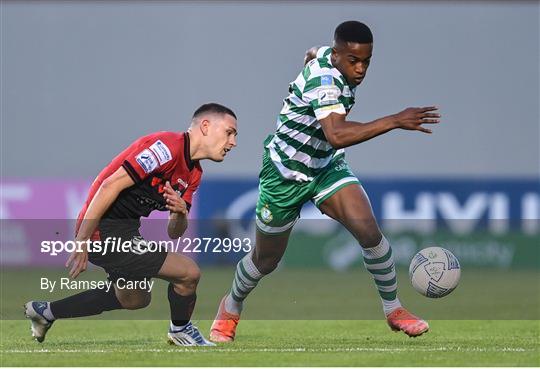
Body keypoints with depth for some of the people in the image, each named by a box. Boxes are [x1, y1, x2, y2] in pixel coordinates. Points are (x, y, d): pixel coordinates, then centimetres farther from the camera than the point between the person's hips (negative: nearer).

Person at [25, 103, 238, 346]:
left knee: (134, 299, 29)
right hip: (105, 231, -11)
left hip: (125, 232, 11)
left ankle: (46, 311, 36)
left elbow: (174, 233, 12)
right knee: (188, 273, -9)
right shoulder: (168, 146, -18)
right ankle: (180, 330, 19)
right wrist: (82, 242, -25)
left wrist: (181, 213, -12)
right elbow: (110, 186, -24)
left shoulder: (194, 174, 13)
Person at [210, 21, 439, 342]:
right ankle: (231, 309, 41)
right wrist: (394, 121, -54)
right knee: (266, 260, 12)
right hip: (286, 174, -6)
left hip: (326, 166, 6)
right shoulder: (324, 80, -34)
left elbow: (312, 53, 20)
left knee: (369, 230, -17)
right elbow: (337, 135, -51)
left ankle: (394, 310, -2)